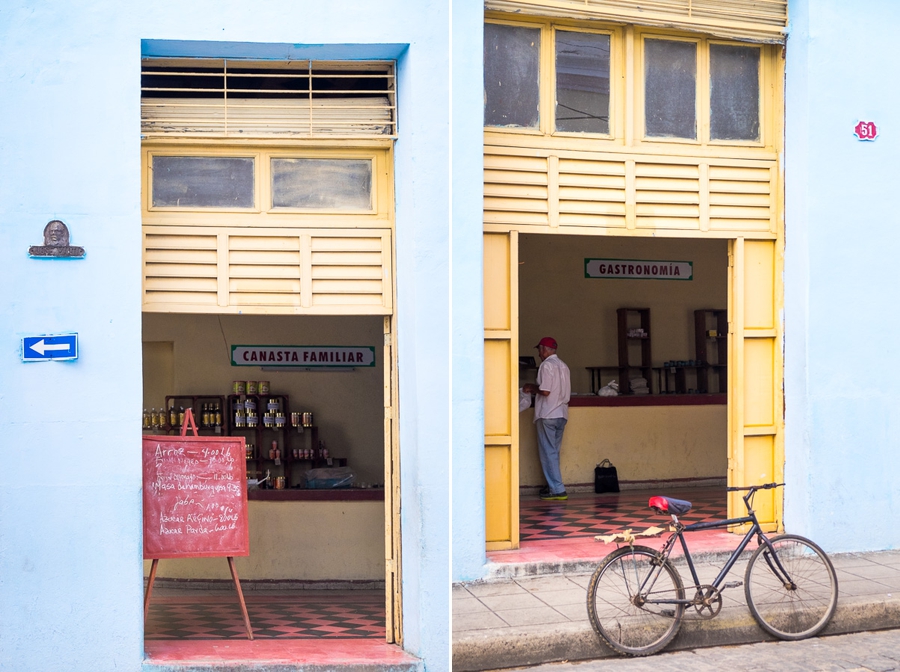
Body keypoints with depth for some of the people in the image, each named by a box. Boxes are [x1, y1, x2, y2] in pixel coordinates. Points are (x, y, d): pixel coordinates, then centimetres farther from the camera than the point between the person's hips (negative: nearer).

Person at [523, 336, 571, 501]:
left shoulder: (547, 365, -11)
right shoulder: (563, 365, 14)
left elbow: (545, 391, -20)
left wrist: (532, 388, 0)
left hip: (547, 415, -8)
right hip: (561, 414, 8)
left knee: (548, 452, -4)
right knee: (553, 452, 15)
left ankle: (557, 490, -6)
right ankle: (553, 486, 19)